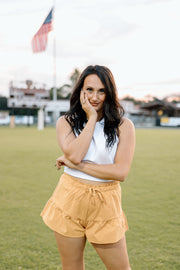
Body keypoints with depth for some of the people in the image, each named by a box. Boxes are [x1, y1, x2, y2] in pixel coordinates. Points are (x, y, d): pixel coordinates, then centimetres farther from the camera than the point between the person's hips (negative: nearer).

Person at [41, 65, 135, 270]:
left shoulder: (124, 126, -5)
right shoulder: (66, 122, 1)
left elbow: (121, 172, -14)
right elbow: (74, 155, -18)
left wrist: (77, 165, -14)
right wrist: (92, 118, -13)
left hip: (105, 205, -1)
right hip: (69, 201, 2)